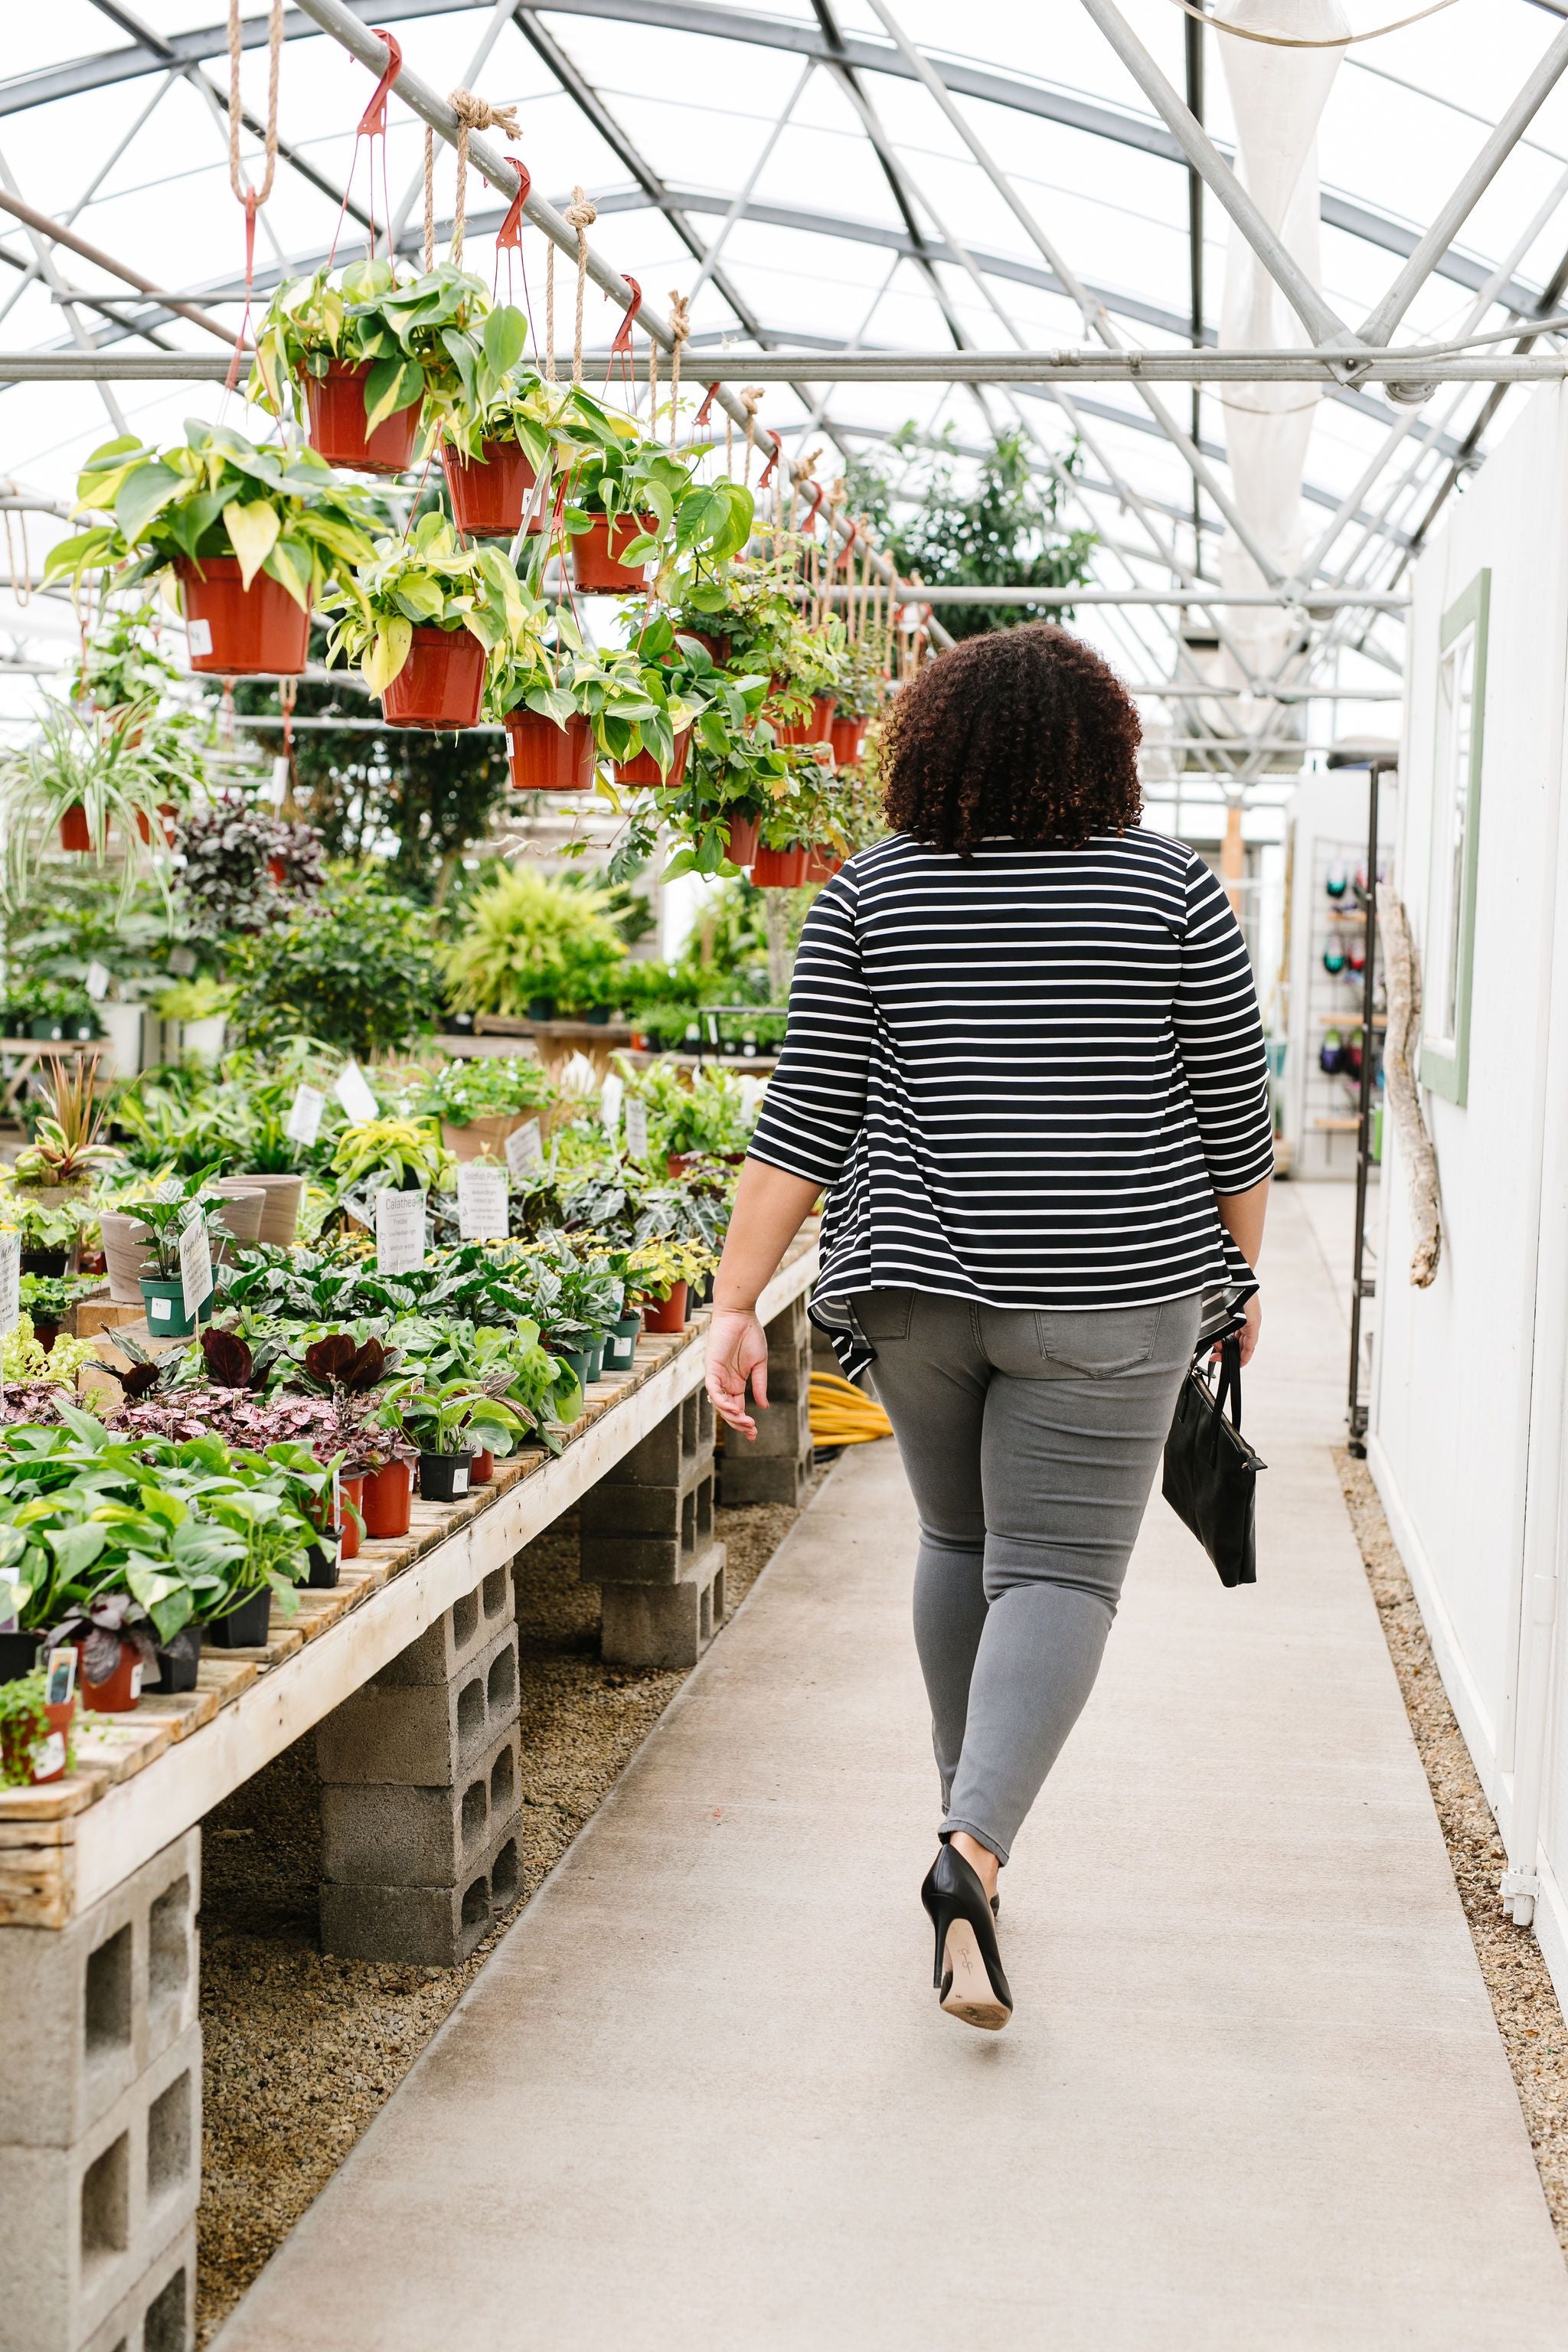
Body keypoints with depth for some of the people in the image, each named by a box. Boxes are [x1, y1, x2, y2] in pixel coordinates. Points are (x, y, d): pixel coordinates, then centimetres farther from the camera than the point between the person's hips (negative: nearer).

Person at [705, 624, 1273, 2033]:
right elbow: (1235, 1118, 2)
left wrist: (738, 1303, 0)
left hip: (917, 1280, 3)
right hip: (1103, 1294, -2)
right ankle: (974, 1853, -18)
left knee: (960, 1540, 21)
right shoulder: (1173, 889, -2)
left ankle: (968, 1817, 30)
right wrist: (1241, 1275, 15)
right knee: (1058, 1572, 0)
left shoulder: (867, 897, 1)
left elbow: (806, 1120, -3)